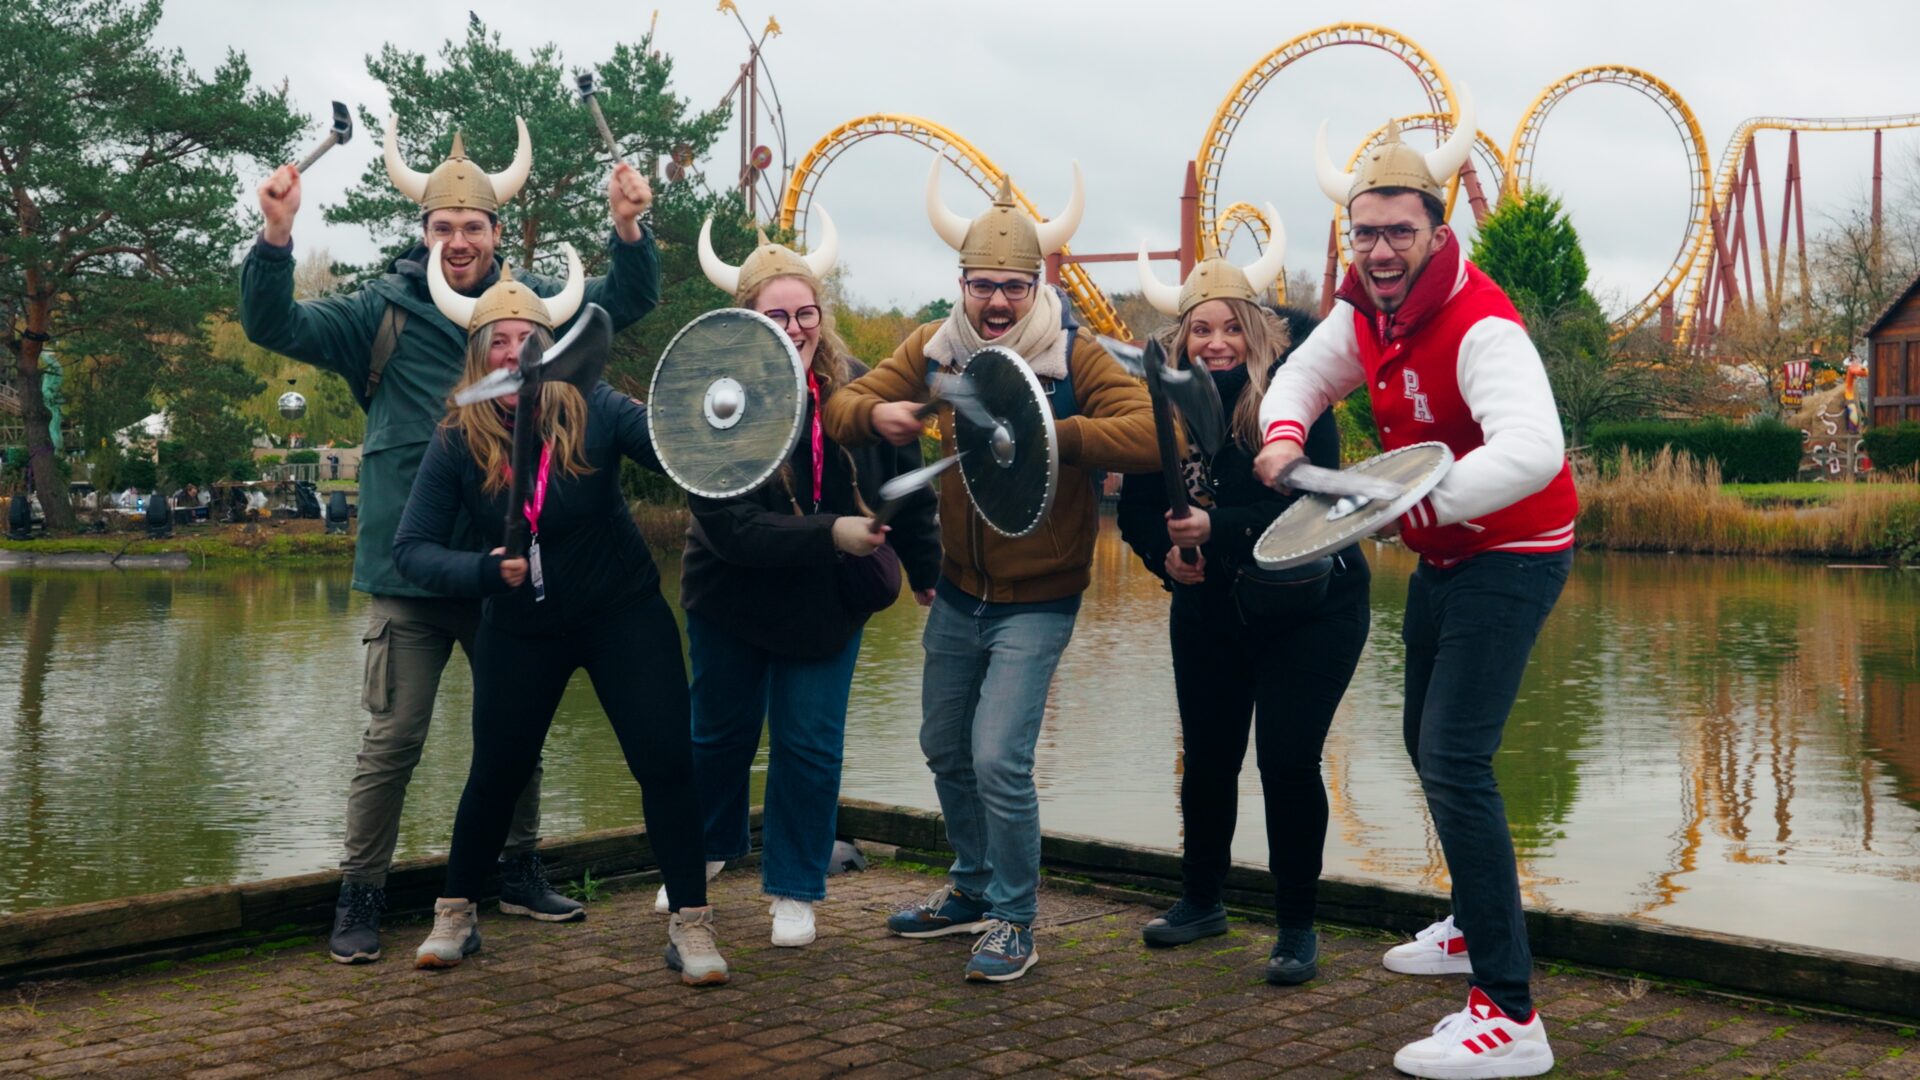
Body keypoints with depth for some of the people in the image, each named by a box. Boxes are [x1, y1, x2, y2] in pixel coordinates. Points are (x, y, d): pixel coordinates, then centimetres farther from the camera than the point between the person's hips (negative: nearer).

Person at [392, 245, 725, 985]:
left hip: (623, 614, -1)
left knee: (666, 762, -8)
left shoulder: (594, 411, -18)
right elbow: (410, 548, -11)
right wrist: (484, 569, -28)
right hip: (521, 629, 1)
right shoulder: (457, 441, -13)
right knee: (496, 775, 8)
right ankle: (455, 916, 30)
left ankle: (690, 925, 5)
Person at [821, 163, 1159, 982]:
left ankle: (1014, 922, 9)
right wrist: (875, 414, -24)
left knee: (999, 760, -12)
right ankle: (974, 890, 41)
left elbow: (1148, 434, -29)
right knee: (946, 750, 19)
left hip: (1036, 601, -6)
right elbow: (843, 408, -1)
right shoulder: (932, 350, -1)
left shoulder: (1075, 359, -16)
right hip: (956, 593, 6)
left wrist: (1042, 433, -38)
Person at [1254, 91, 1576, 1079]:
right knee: (1426, 742, 22)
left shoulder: (1480, 325, -28)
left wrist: (1413, 500, -46)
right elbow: (1307, 372, 15)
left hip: (1509, 559, -9)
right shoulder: (1367, 306, -2)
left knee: (1454, 758, -19)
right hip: (1442, 556, 9)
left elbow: (1532, 453, -42)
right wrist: (1283, 431, -7)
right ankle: (1476, 925, 43)